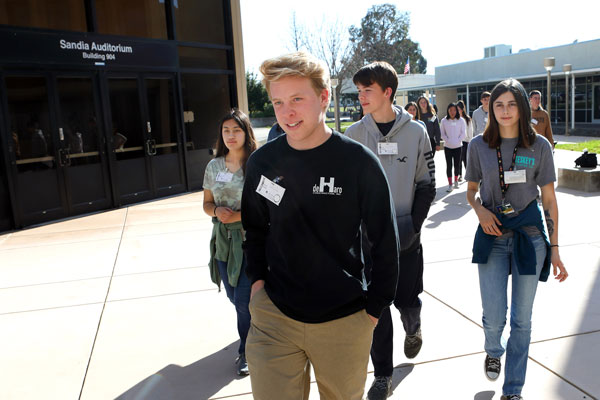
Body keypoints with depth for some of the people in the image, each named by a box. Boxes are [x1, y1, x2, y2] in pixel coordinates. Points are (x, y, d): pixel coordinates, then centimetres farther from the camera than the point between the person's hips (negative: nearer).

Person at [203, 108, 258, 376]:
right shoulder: (214, 166, 5)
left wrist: (240, 215, -19)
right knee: (234, 296, 16)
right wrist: (217, 211, -10)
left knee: (244, 300, -3)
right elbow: (207, 203, 12)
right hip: (223, 240, 5)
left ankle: (247, 350, 20)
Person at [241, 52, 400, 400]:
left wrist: (374, 308, -3)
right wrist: (258, 279, 2)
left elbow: (385, 240, -5)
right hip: (274, 317, 2)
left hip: (344, 322, -1)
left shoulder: (359, 161, -12)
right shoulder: (263, 162, -3)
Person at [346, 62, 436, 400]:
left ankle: (413, 329, 45)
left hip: (406, 236, 0)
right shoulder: (354, 134, 1)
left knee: (407, 299, 9)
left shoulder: (416, 131, -2)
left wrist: (413, 225, -9)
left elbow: (426, 185, 1)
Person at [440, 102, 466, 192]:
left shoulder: (461, 120, 1)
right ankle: (450, 184, 3)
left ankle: (456, 180, 26)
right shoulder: (444, 121, 2)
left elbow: (464, 133, 1)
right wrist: (448, 141, -11)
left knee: (457, 164, 4)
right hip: (447, 147, 0)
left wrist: (458, 141, -10)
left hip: (458, 146, 0)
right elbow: (442, 134, 3)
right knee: (449, 165, -2)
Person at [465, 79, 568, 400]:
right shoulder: (479, 145, 0)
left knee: (521, 318, 6)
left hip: (530, 235, 0)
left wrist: (554, 249, 1)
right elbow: (471, 190, 12)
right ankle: (493, 352, 37)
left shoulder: (539, 146, -2)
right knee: (493, 316, -1)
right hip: (493, 235, 0)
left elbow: (549, 199, 2)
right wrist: (480, 210, -10)